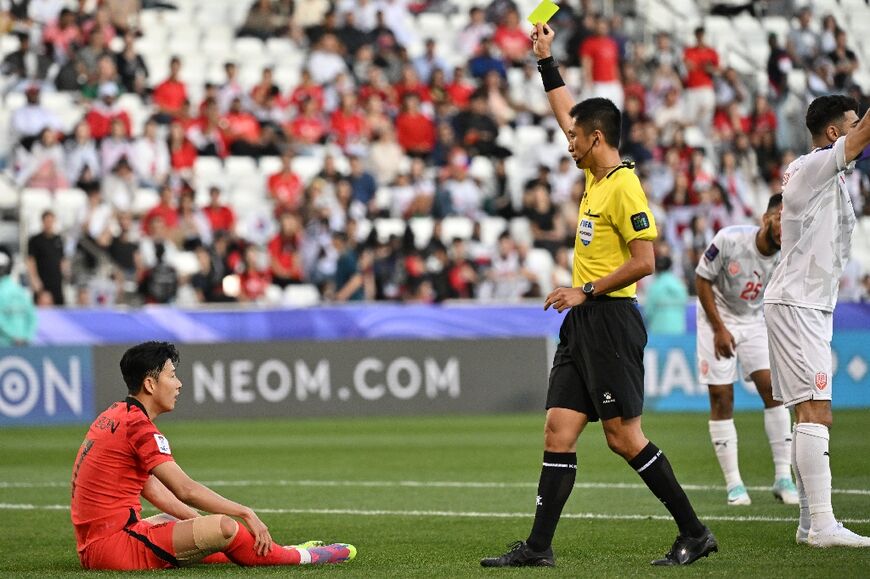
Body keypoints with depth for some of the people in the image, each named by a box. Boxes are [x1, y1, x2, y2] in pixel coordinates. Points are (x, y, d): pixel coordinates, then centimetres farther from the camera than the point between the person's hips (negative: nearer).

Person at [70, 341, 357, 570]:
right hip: (113, 545, -11)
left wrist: (199, 520, 17)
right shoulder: (139, 427, -14)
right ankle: (300, 557, 1)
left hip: (92, 549, 11)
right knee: (223, 527, -19)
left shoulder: (114, 416, 16)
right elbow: (185, 490, -18)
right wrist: (246, 513, -11)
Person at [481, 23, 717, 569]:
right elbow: (569, 112, 28)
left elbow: (645, 260, -19)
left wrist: (587, 292, -15)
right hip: (583, 322, 9)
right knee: (559, 432, 3)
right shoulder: (596, 176, 13)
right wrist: (547, 61, 28)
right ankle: (539, 547, 2)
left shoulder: (625, 187, -14)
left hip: (611, 320, -9)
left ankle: (694, 533, 2)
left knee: (624, 436, -7)